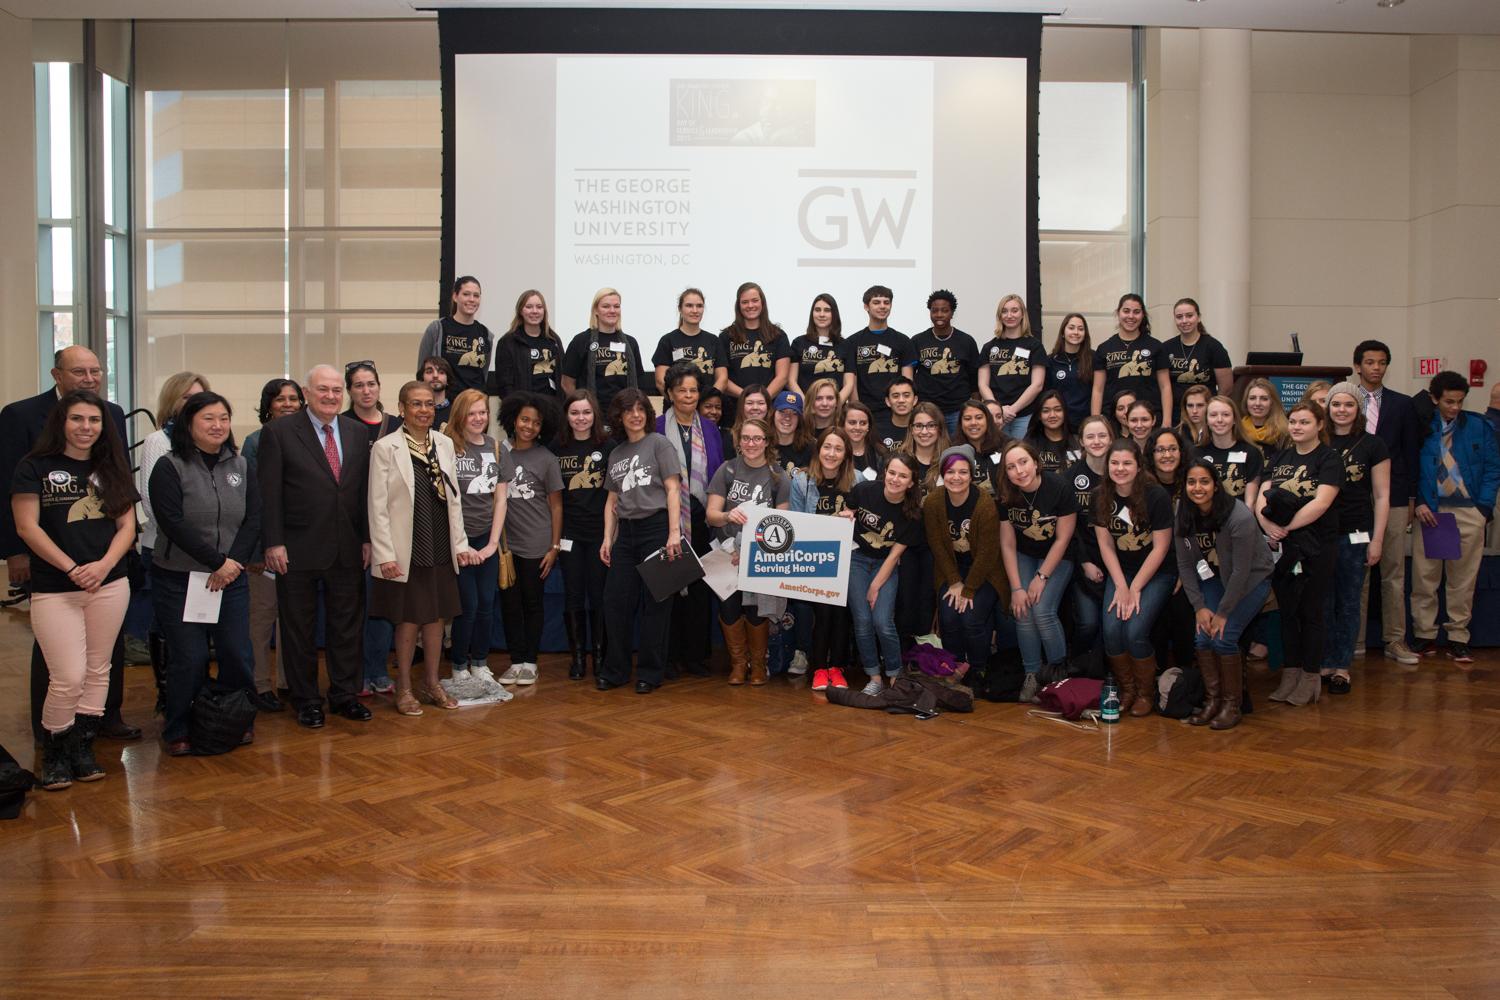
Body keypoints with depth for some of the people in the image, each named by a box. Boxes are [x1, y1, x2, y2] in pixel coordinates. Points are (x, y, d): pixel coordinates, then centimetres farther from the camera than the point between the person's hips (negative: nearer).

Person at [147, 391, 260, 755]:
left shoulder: (240, 465, 9)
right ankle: (177, 731, 17)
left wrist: (234, 561, -11)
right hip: (179, 579, -3)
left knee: (238, 655, 1)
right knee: (189, 659, -2)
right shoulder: (169, 467, -5)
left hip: (231, 578, 4)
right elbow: (174, 523, -14)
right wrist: (217, 562, -16)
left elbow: (253, 518, 3)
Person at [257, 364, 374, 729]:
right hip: (298, 549, -3)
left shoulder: (357, 432, 8)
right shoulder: (278, 432, -4)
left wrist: (367, 538, 4)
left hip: (348, 548, 4)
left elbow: (365, 489, 8)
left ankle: (345, 693, 24)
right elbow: (268, 493, -7)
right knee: (298, 627, 8)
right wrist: (273, 543, -11)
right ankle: (306, 700, 21)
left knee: (348, 625, 11)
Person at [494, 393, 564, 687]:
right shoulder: (500, 455, 4)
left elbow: (556, 505, 0)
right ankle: (516, 661, 18)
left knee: (532, 603, 7)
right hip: (506, 543, 2)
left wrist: (555, 546, -4)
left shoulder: (546, 458, -2)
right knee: (509, 603, 6)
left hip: (536, 546, -2)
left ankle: (530, 662, 18)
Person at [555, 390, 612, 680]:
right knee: (573, 596, 6)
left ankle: (600, 657, 14)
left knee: (599, 596, 3)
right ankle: (577, 657, 17)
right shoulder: (557, 449, 4)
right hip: (570, 533, 1)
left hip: (601, 531, -1)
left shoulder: (608, 446, 0)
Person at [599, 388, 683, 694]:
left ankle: (650, 673, 10)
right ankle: (616, 670, 18)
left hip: (657, 527, -5)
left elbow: (672, 489, -7)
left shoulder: (659, 443, 0)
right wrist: (607, 538, 8)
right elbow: (612, 500, 18)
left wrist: (674, 533, -15)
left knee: (655, 603, 0)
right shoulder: (616, 454, 16)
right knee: (616, 600, 5)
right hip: (626, 532, 6)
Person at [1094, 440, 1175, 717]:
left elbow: (1160, 547, -13)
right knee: (1111, 629, -17)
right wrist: (1121, 586, -10)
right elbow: (1105, 544, -1)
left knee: (1135, 632, -20)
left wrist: (1135, 589, -14)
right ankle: (1126, 689, 8)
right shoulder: (1101, 497, -4)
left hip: (1156, 573, -3)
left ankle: (1146, 692, 6)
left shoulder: (1156, 496, -16)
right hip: (1120, 571, 3)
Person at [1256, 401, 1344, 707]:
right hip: (1280, 546, 5)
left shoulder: (1329, 458, -3)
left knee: (1310, 611, 2)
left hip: (1315, 547, -5)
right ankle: (1289, 673, 18)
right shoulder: (1279, 457, 14)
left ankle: (1310, 677, 12)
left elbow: (1321, 502, -15)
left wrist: (1287, 527, -16)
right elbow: (1262, 497, 6)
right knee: (1287, 610, 10)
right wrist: (1267, 524, -13)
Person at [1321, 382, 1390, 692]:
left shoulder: (1372, 445, 2)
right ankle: (1324, 664, 15)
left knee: (1348, 603, 6)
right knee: (1322, 602, 4)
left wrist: (1377, 540, -3)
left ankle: (1342, 667, 15)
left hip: (1355, 535, -1)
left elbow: (1381, 496, 2)